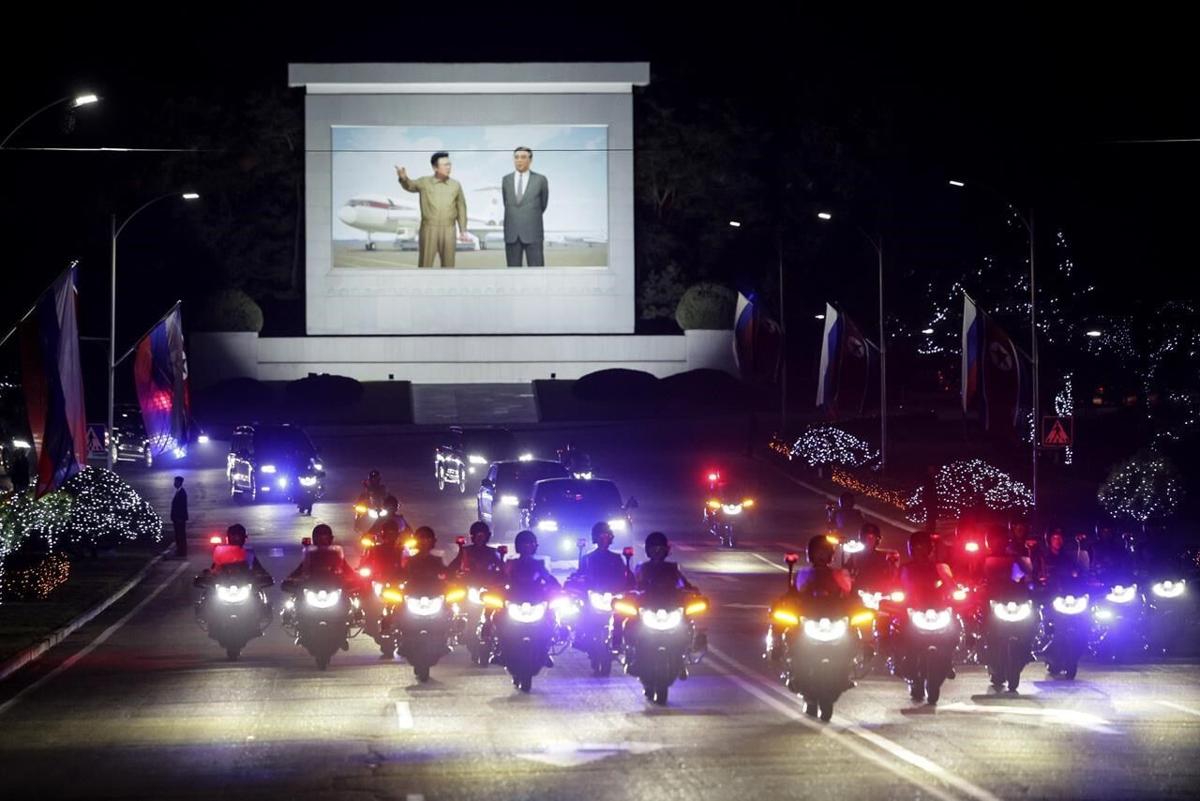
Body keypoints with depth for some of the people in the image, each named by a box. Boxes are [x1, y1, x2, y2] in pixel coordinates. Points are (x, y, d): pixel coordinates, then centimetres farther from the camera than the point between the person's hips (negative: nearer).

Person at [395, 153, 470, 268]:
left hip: (448, 231, 2)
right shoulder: (424, 182, -1)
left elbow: (461, 208, 11)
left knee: (448, 266, 2)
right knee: (425, 266, -2)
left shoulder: (456, 185, 5)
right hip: (428, 230, -2)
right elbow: (409, 185, -17)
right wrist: (403, 177, -41)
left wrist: (463, 231, 7)